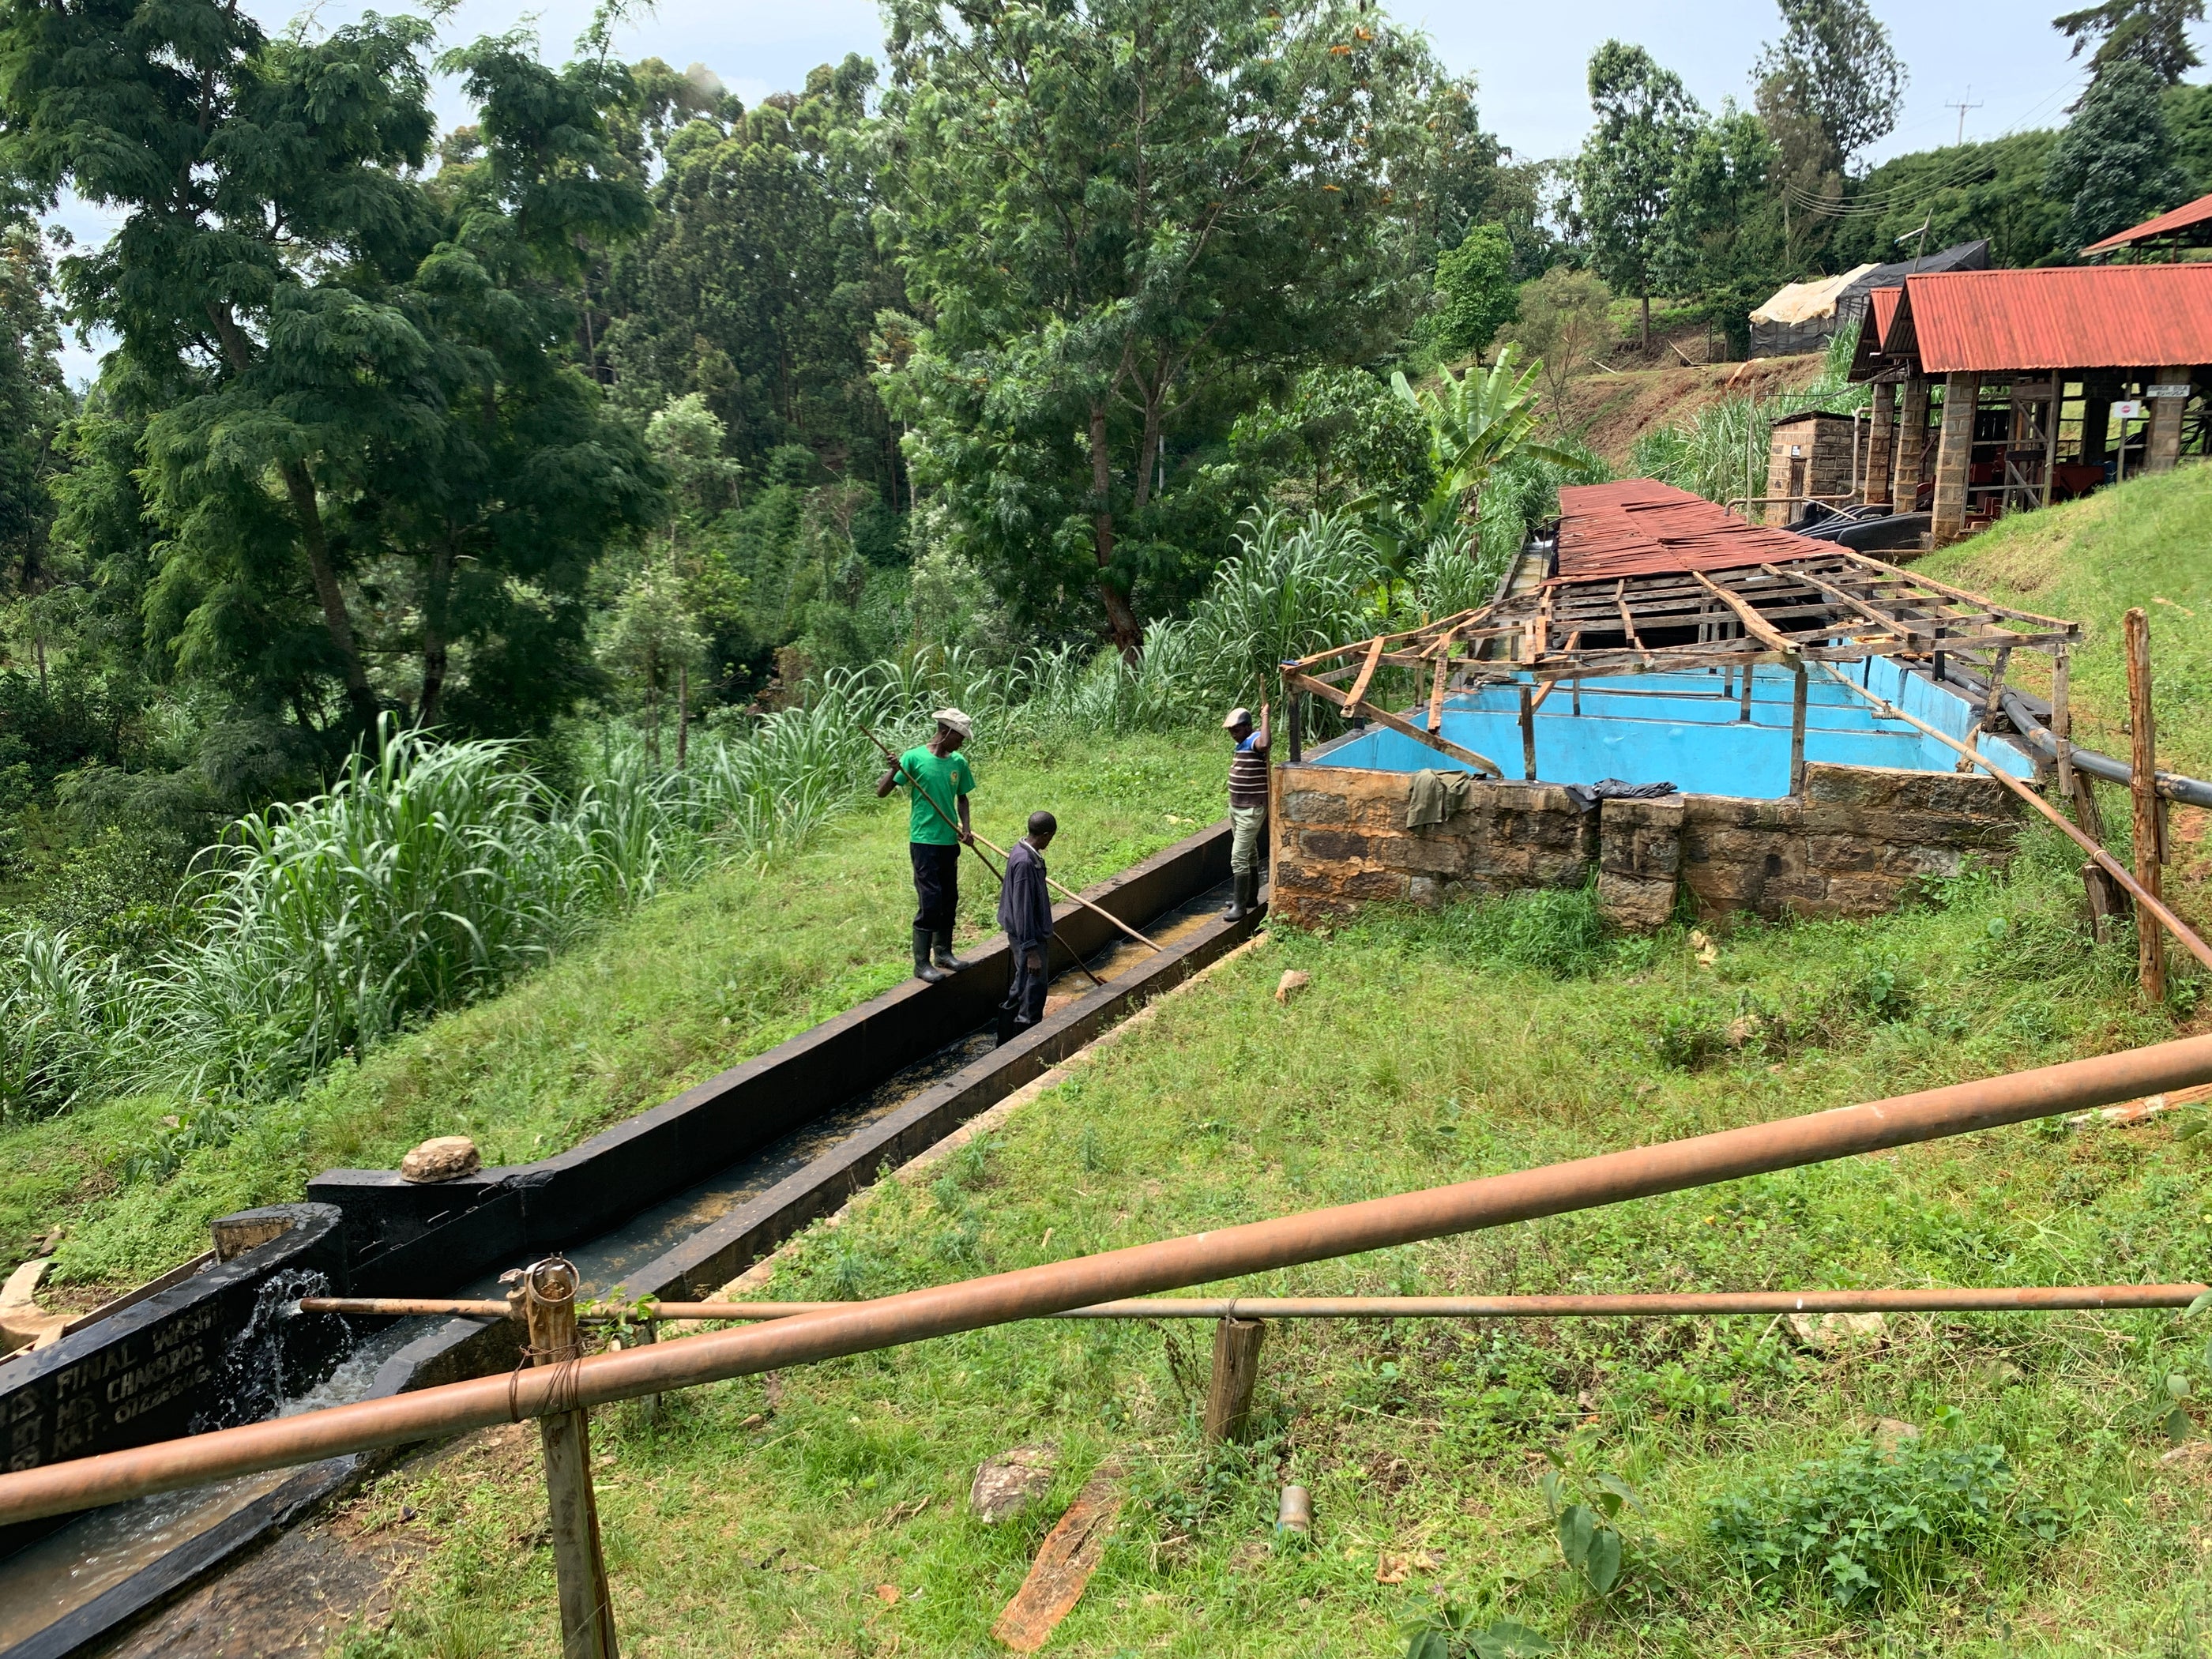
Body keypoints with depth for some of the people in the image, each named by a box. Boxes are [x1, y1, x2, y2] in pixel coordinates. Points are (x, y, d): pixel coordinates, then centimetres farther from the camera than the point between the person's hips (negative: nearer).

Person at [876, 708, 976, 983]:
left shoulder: (959, 762, 6)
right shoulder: (914, 758, -10)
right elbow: (881, 792, -12)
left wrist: (966, 828, 3)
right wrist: (894, 770, -31)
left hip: (950, 842, 6)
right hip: (924, 841, -6)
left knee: (950, 899, 13)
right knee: (929, 901, -8)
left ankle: (943, 952, 28)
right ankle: (922, 963, -1)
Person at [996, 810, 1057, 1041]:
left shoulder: (1021, 851, 5)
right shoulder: (1025, 862, -26)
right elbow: (1022, 910, -25)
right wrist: (1031, 951, -23)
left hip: (1023, 934, 10)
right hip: (1030, 937, -10)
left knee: (1021, 988, 20)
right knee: (1033, 990, 0)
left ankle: (1006, 1039, 31)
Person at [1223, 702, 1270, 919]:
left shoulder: (1254, 742, -19)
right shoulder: (1242, 745, 12)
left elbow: (1264, 744, -46)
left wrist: (1265, 717, -34)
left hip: (1251, 810, -10)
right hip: (1236, 808, 10)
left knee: (1239, 857, -11)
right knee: (1249, 854, 19)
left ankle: (1240, 906, -6)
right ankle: (1250, 898, 29)